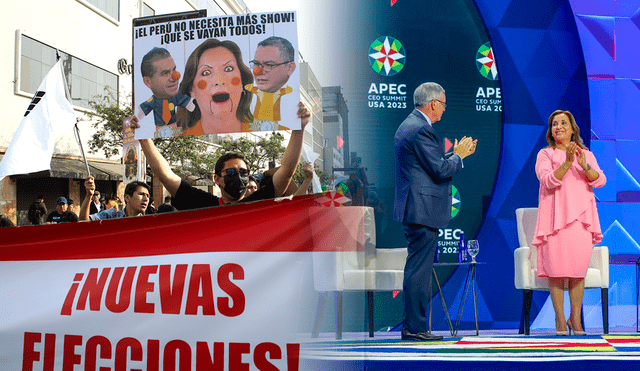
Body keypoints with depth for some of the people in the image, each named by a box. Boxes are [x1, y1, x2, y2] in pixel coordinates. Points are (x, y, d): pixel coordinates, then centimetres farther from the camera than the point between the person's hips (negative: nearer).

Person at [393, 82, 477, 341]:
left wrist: (456, 154, 18)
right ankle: (414, 327, -2)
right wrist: (459, 156, 0)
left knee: (417, 268, 13)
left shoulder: (407, 125, 18)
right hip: (423, 210, -11)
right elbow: (440, 170, -17)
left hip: (412, 209, 11)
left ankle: (412, 326, 17)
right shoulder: (421, 130, -15)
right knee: (419, 269, -6)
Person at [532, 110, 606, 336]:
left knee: (579, 270, -1)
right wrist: (567, 163, -20)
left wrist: (584, 165, -14)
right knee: (556, 269, -7)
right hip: (556, 218, -2)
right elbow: (548, 181, -9)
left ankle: (575, 319, 8)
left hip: (581, 218, 2)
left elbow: (600, 181, 3)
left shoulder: (586, 155, 16)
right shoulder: (546, 154, 8)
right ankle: (560, 320, 0)